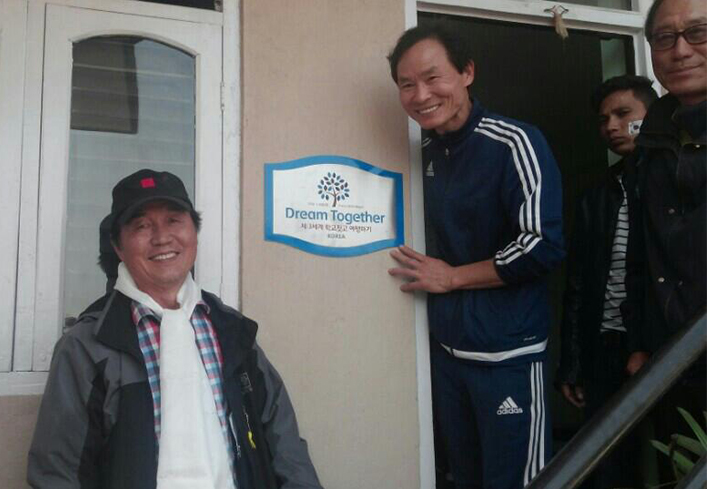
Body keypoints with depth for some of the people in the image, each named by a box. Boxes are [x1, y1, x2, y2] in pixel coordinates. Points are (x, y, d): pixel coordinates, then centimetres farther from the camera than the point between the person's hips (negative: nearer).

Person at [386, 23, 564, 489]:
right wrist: (431, 273, 4)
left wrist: (451, 277, -12)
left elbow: (543, 246, -19)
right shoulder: (426, 154, 7)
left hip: (508, 353, -6)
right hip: (447, 349, 7)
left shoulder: (514, 143, -13)